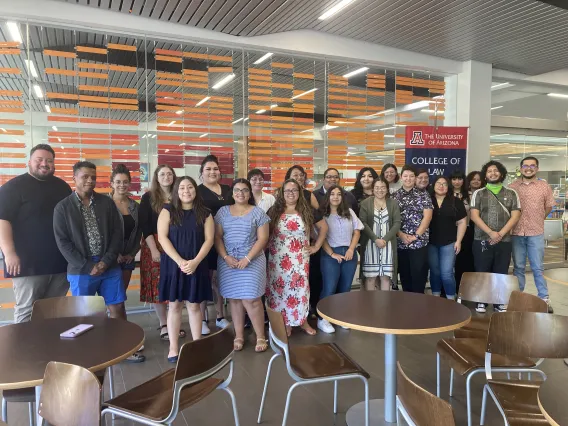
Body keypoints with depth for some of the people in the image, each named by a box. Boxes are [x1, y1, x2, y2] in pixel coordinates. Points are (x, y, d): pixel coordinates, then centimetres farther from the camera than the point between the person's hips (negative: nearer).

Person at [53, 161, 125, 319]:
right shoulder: (62, 207, 0)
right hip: (80, 270, -1)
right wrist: (87, 266, -12)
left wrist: (106, 261, -8)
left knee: (118, 308, 7)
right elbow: (62, 242, -5)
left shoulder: (107, 202, 5)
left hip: (110, 266, 2)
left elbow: (118, 233, 3)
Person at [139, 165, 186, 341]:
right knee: (158, 286, 0)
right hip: (155, 246, -2)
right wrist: (154, 249, -13)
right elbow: (145, 226, -5)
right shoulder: (148, 197, 1)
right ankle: (163, 324, 12)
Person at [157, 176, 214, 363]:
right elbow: (162, 238, -7)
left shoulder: (204, 213, 3)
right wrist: (180, 261, -16)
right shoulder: (168, 210, 0)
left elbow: (209, 239, -2)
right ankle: (173, 348, 15)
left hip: (196, 266, 1)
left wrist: (195, 261, -15)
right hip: (173, 265, 0)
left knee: (194, 305, 7)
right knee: (174, 305, 6)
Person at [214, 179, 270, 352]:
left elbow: (262, 239, -3)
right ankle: (239, 336, 19)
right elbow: (217, 236, 5)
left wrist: (247, 258, -13)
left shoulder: (258, 212, 1)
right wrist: (225, 257, -9)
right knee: (234, 299, 7)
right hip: (227, 262, 3)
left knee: (250, 299, -6)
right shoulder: (223, 211, 8)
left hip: (252, 261, -3)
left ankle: (261, 336, 9)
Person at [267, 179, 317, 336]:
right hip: (279, 260, 0)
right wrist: (267, 248, -3)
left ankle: (302, 320, 21)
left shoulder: (306, 212, 3)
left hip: (300, 260, 0)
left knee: (300, 288, 6)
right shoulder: (274, 212, 2)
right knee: (280, 288, 4)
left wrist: (317, 246, 6)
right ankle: (284, 323, 17)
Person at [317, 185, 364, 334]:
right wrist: (332, 254, -12)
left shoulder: (349, 212, 10)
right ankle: (322, 319, 6)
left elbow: (357, 232, 9)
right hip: (330, 254, -4)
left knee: (345, 288, 8)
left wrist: (351, 249, -4)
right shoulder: (322, 214, -3)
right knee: (330, 288, -6)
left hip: (349, 253, 4)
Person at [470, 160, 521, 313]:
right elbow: (474, 216, -5)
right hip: (482, 241, -1)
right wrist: (491, 233, -15)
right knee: (481, 273, 3)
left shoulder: (511, 193, 8)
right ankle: (481, 302, 16)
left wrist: (500, 234, -11)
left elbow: (515, 216, 1)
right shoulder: (478, 193, 4)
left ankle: (499, 303, 18)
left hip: (504, 241, 1)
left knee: (501, 273, 7)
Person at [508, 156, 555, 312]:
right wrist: (517, 222, 5)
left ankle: (544, 298, 16)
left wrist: (536, 221, 12)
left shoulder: (544, 186, 2)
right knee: (518, 267, 10)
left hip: (536, 233, -1)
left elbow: (548, 207, 11)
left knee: (538, 268, 5)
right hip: (516, 233, 1)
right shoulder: (512, 187, 2)